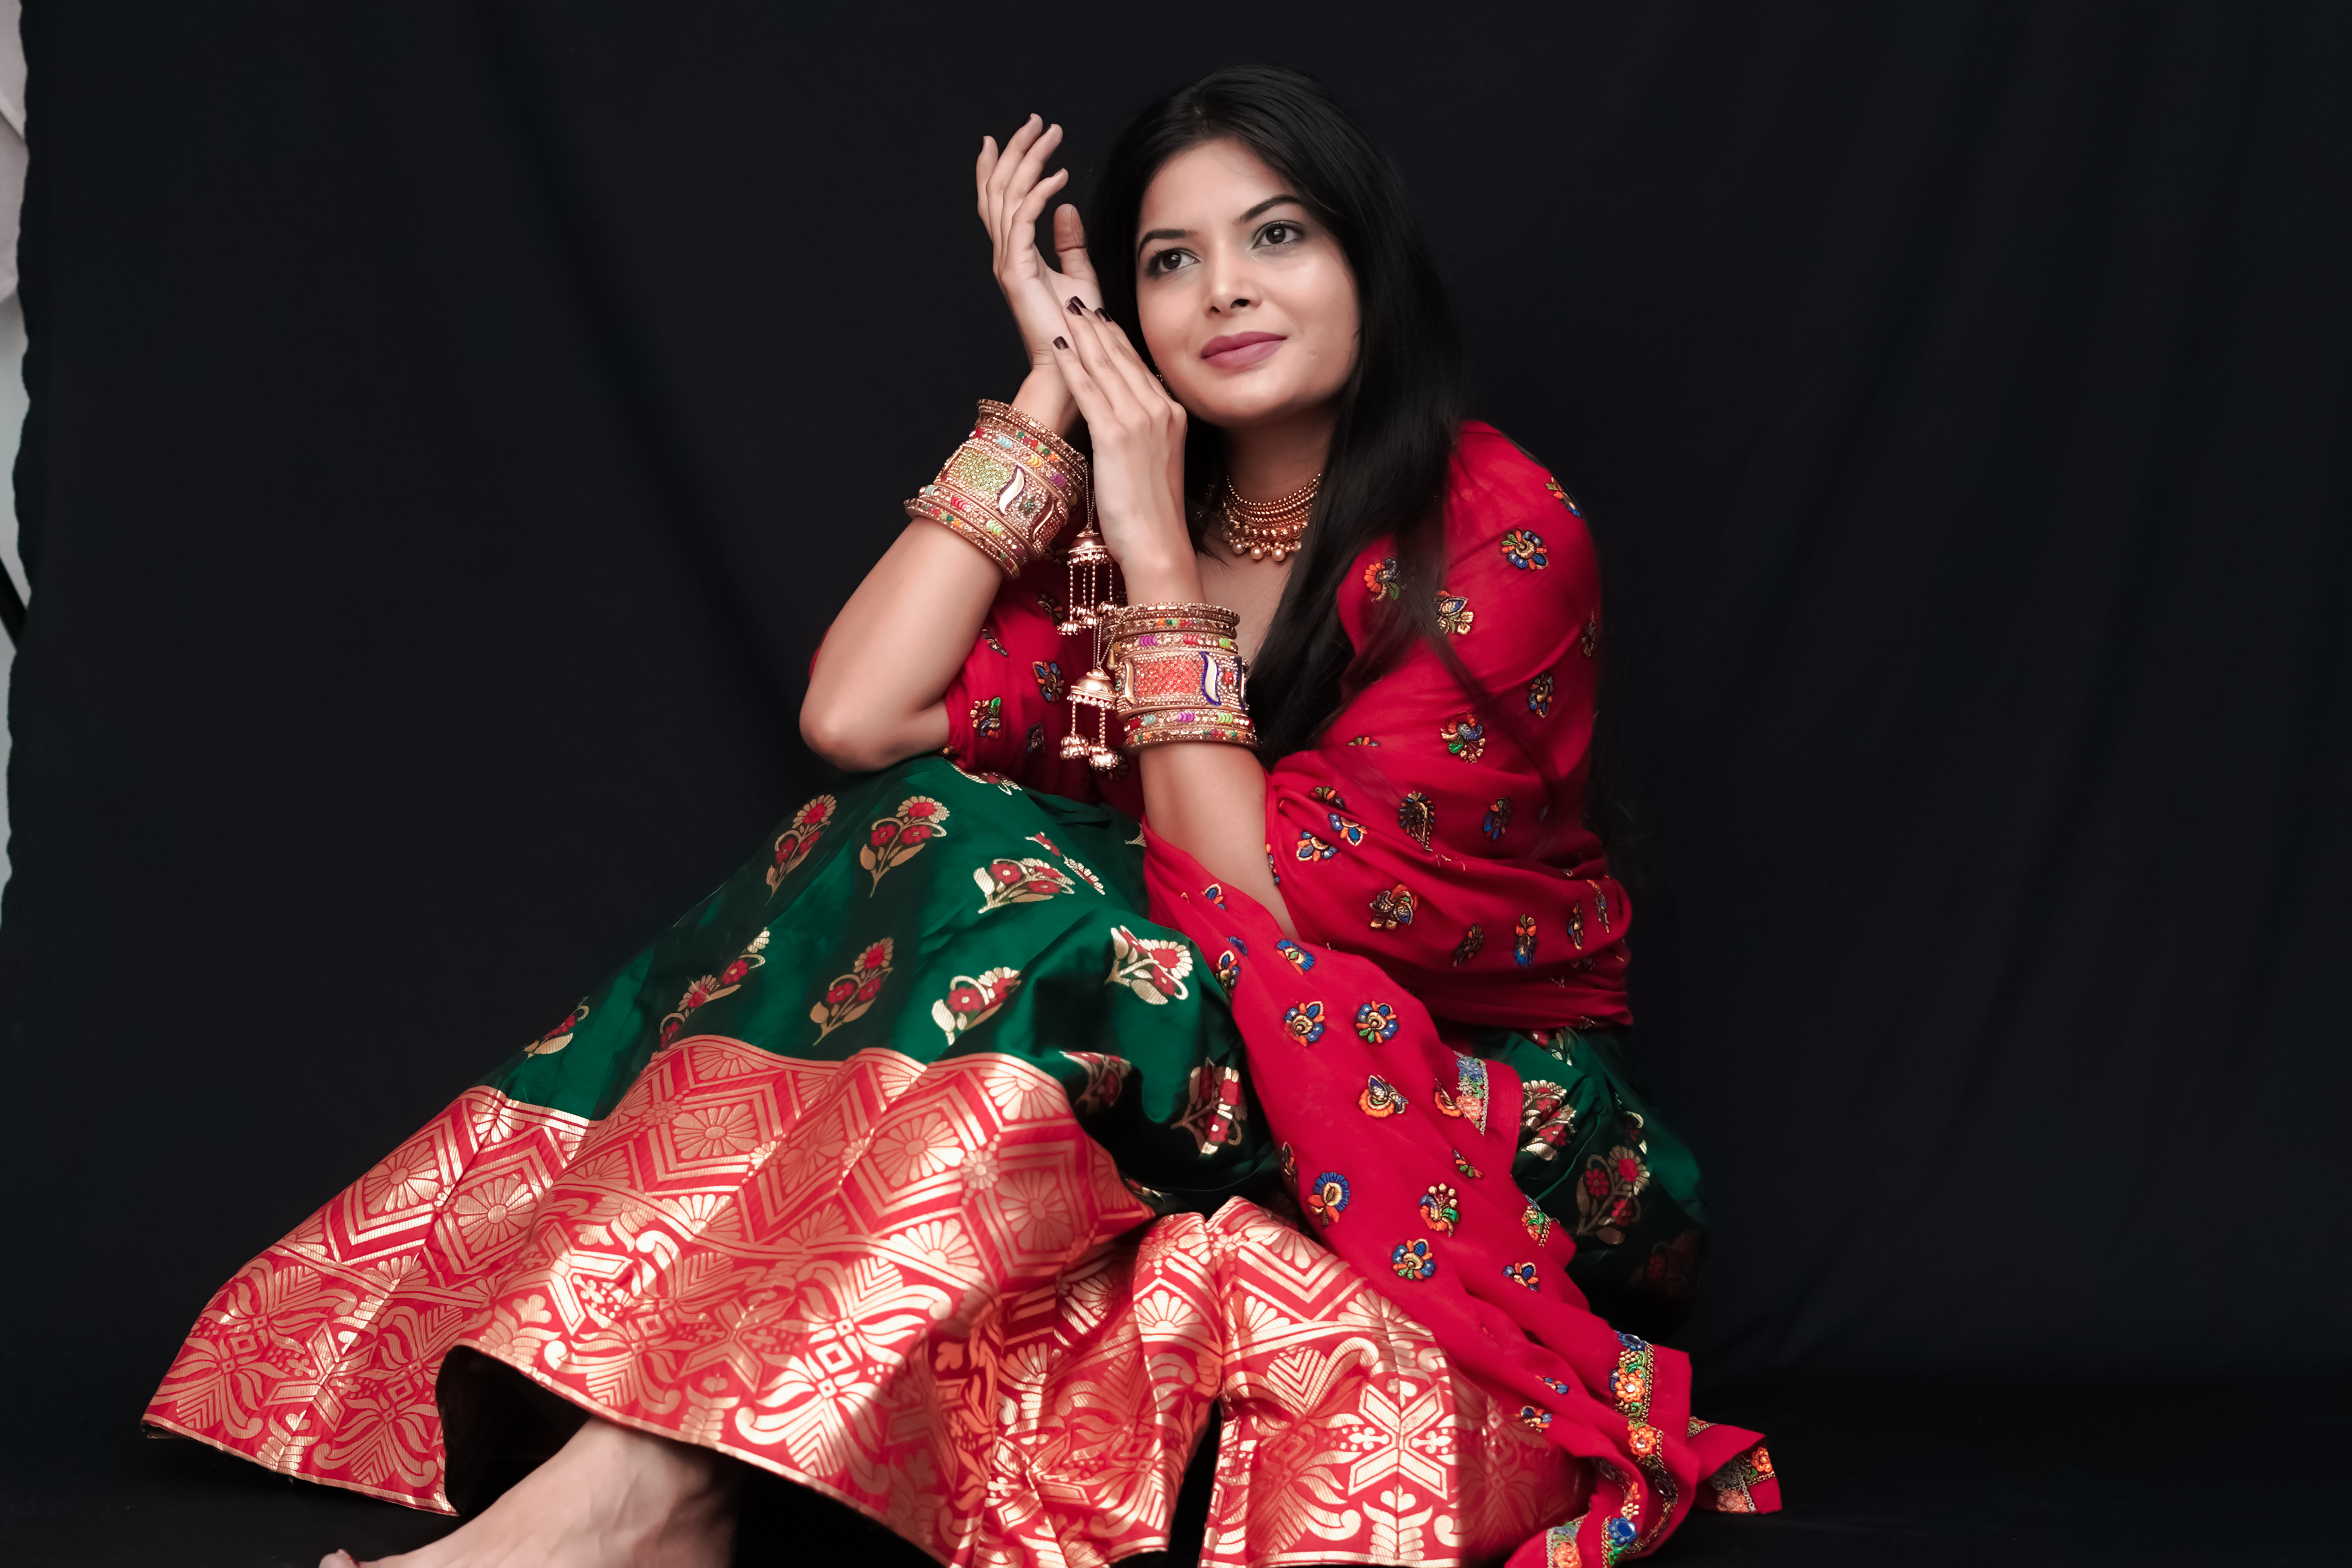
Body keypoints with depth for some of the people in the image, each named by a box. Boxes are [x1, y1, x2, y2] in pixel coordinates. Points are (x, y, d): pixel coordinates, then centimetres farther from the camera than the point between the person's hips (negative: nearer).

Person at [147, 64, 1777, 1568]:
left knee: (1015, 908, -29)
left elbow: (1257, 895, -20)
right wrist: (1049, 394, -9)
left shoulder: (1501, 536, -14)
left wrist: (1158, 556, -19)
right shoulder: (1121, 514, 5)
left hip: (1489, 1116, -5)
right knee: (936, 839, -19)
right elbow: (858, 715, -12)